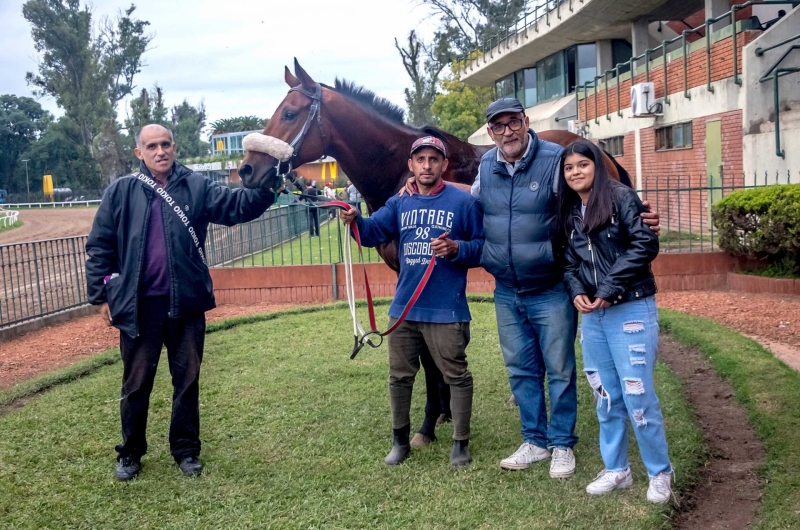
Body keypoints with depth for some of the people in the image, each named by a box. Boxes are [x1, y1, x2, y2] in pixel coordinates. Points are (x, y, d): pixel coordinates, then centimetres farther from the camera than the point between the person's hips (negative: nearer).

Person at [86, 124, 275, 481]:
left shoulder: (196, 187, 2)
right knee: (136, 382, 11)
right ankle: (130, 453, 28)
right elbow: (99, 247, 4)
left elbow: (238, 206, -9)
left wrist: (266, 187, -28)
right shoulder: (120, 192, 0)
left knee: (187, 379, 11)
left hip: (187, 302, 1)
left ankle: (186, 450, 27)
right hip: (138, 304, -1)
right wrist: (101, 295, 1)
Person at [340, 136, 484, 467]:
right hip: (404, 307, 5)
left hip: (446, 310, -4)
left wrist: (457, 248, -23)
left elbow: (482, 248, -5)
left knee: (456, 376, 5)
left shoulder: (463, 202, -6)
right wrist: (355, 221, -24)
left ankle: (461, 443, 20)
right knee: (399, 376, 14)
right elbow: (373, 233, -3)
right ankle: (400, 440, 30)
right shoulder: (399, 203, 6)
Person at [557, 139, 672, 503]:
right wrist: (576, 291, -6)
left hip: (631, 309, -6)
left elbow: (645, 245, -14)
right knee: (606, 395, 12)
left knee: (637, 394, -4)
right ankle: (616, 470, 25)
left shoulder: (621, 197, -6)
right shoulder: (568, 213, 12)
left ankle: (660, 473, 14)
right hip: (592, 314, 6)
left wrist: (610, 289, -17)